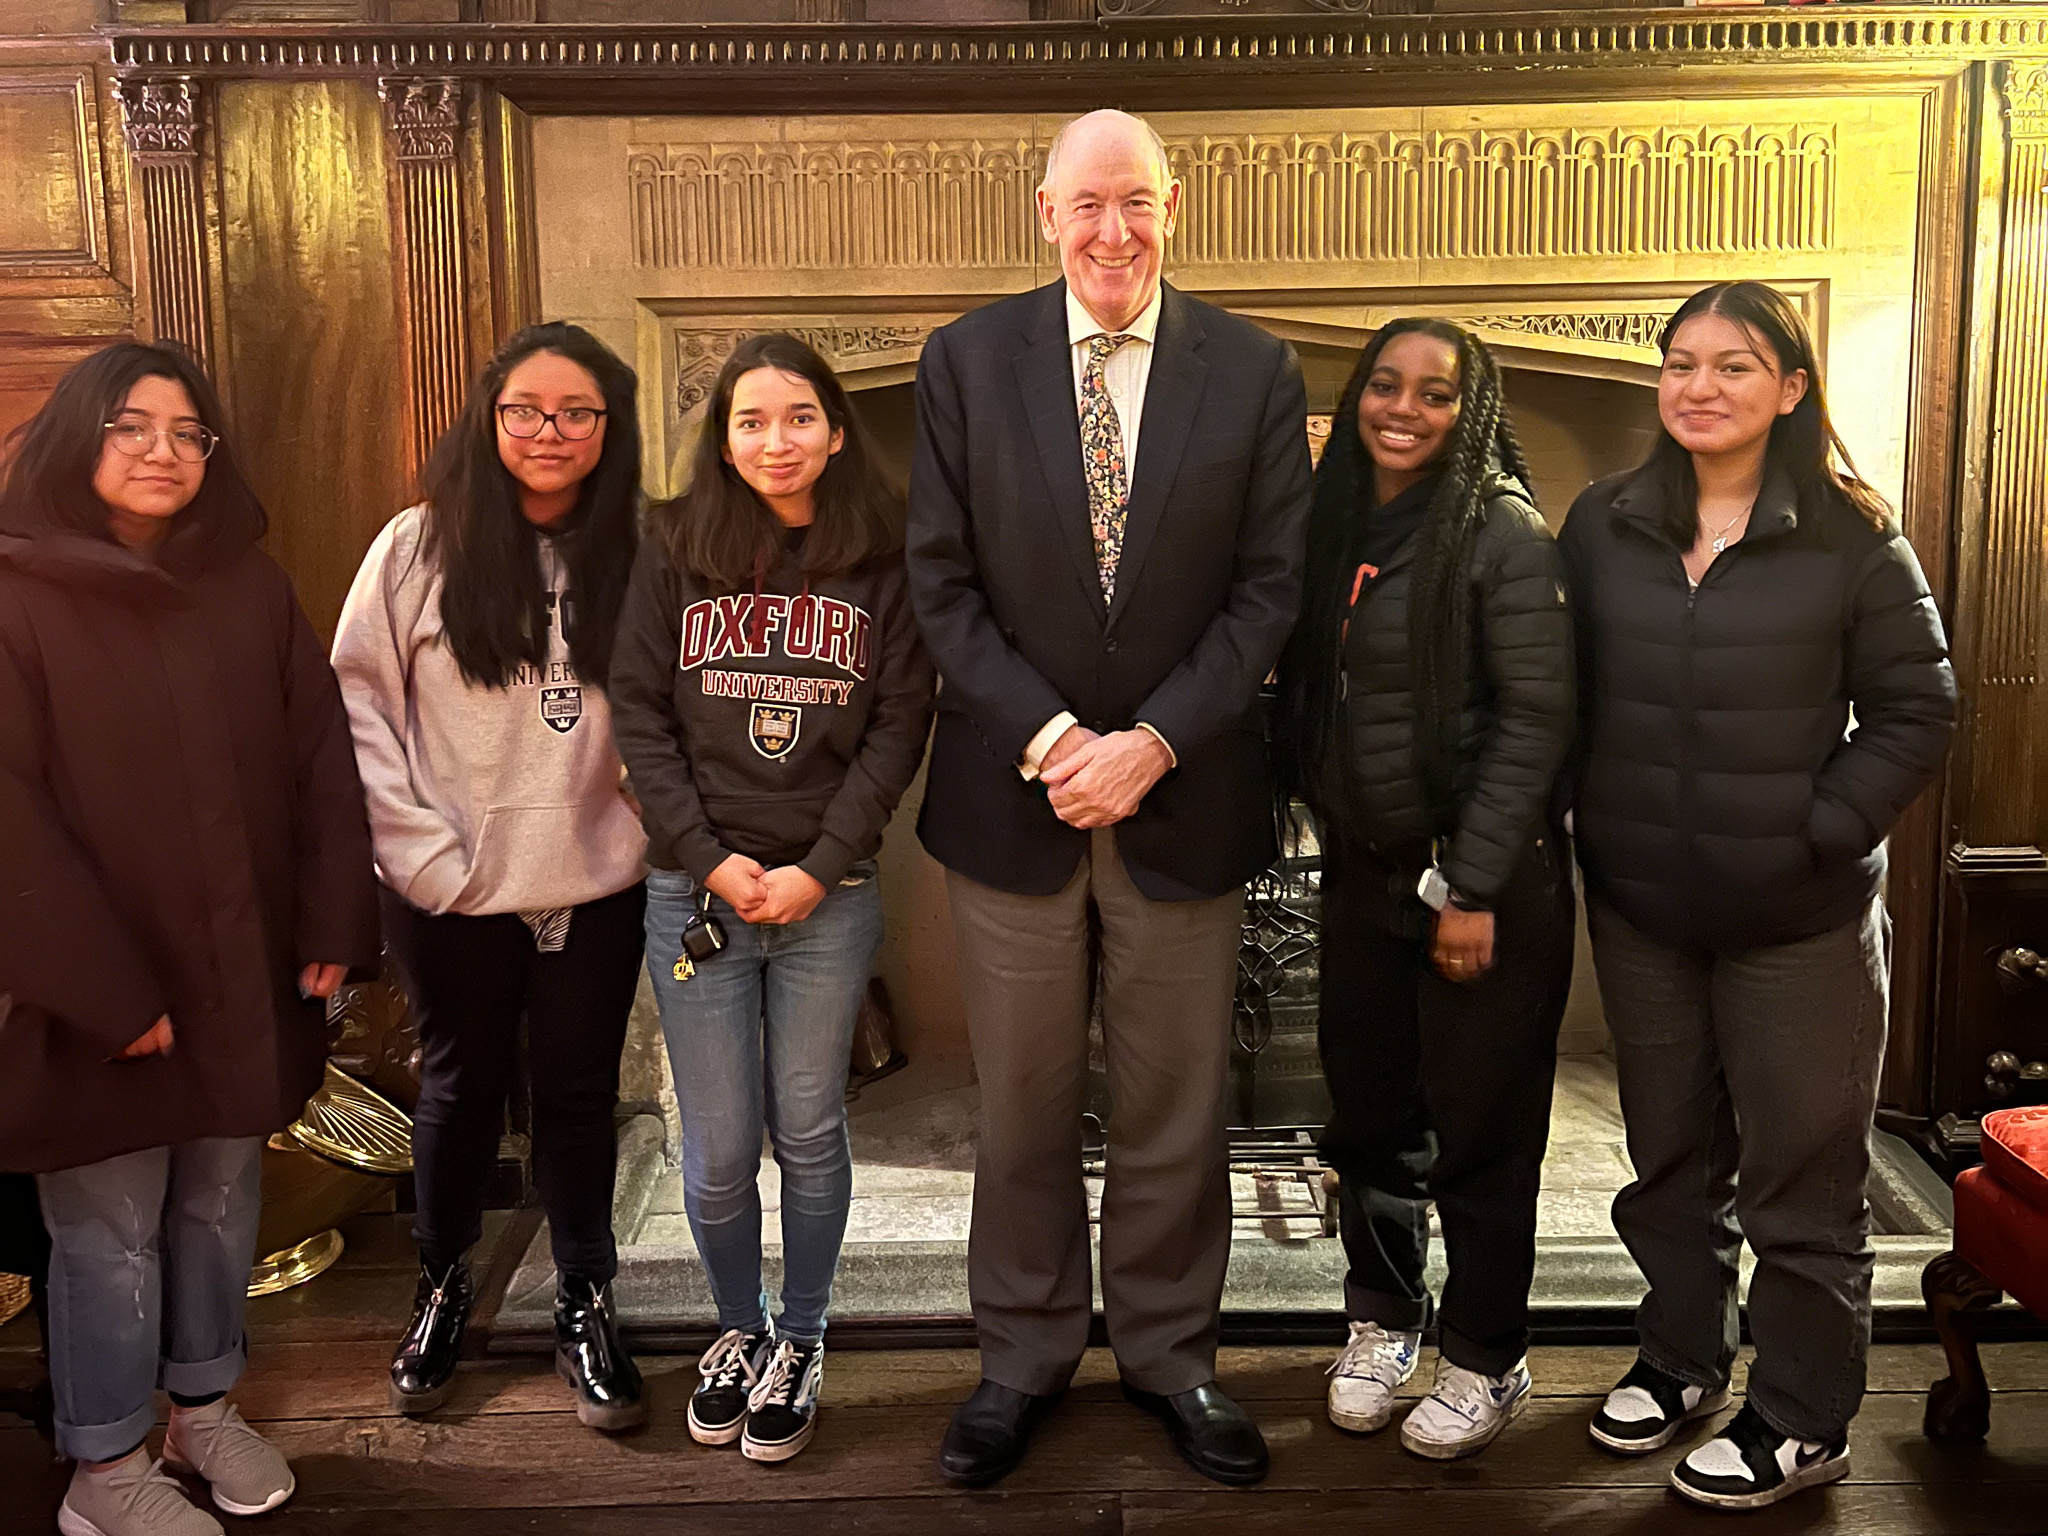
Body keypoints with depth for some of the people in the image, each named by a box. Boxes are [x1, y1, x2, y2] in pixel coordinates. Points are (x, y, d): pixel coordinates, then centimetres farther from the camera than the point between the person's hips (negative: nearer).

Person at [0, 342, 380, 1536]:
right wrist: (104, 985, -17)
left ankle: (205, 1406, 37)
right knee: (109, 1226, 8)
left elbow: (322, 759, 4)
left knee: (222, 1199, 17)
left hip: (245, 973, 4)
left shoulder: (250, 586, 5)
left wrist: (336, 924, -3)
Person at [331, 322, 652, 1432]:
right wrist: (419, 846, -8)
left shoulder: (637, 558, -1)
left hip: (596, 884, 1)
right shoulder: (419, 548, -5)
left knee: (579, 1093, 12)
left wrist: (653, 814, -7)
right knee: (459, 1087, 16)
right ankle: (441, 1289, 37)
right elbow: (359, 702, -3)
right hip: (454, 892, 0)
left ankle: (584, 1308, 30)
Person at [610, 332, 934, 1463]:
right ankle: (737, 1328, 32)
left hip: (829, 897, 0)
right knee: (718, 1150, 7)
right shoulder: (675, 553, 3)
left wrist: (820, 867, -10)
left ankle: (799, 1340, 31)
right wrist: (709, 860, -8)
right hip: (694, 891, 1)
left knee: (809, 1133, 9)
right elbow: (638, 715, 1)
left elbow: (899, 726, -2)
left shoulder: (883, 562, 1)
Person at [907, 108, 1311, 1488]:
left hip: (1183, 794, 0)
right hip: (1012, 790, 0)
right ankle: (1026, 1356, 31)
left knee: (1177, 1106, 12)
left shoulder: (1255, 372, 1)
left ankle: (1169, 1351, 32)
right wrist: (1049, 738, -13)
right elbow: (944, 581, -2)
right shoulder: (968, 360, 1)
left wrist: (1154, 741, -13)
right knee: (1024, 1107, 12)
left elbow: (1271, 586, -2)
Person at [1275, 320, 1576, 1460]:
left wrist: (1475, 888, -17)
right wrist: (1320, 819, 4)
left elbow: (1536, 718, -14)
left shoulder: (1504, 533, -11)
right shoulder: (1334, 524, 7)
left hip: (1485, 874, -5)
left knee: (1480, 1127, 5)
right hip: (1362, 865, 5)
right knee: (1369, 1109, 13)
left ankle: (1487, 1363, 23)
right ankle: (1382, 1320, 34)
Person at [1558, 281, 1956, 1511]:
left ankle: (1803, 1418, 24)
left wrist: (1822, 831, -12)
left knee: (1802, 1172, 7)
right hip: (1640, 905, 4)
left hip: (1800, 916, -3)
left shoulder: (1852, 539, -7)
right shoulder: (1604, 527, 2)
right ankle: (1683, 1357, 36)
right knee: (1671, 1154, 18)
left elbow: (1916, 713, -5)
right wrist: (1586, 828, -2)